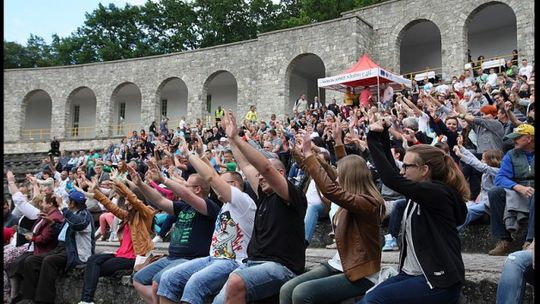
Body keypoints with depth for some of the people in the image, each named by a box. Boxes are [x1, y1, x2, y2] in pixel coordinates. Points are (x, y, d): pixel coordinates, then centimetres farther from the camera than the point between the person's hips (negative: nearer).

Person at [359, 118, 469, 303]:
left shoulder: (438, 193, -17)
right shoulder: (418, 192, 9)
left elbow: (392, 180, -27)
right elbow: (392, 172, 19)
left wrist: (373, 140, -20)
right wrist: (383, 136, 9)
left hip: (439, 281, -8)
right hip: (412, 274, 9)